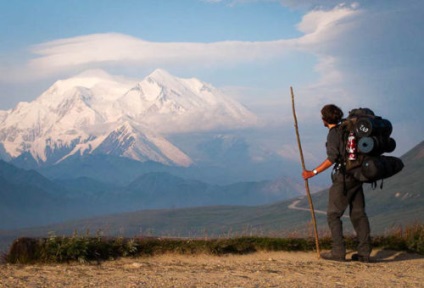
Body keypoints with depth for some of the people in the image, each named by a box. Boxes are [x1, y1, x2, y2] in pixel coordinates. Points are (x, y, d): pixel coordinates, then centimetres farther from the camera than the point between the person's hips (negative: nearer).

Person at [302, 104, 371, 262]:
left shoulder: (334, 133, -11)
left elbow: (332, 158, -20)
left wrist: (313, 172, -17)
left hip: (343, 177, -8)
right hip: (357, 176, 8)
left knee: (333, 214, -1)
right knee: (358, 213, 9)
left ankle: (338, 251, -6)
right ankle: (364, 252, 8)